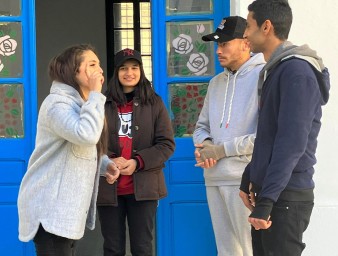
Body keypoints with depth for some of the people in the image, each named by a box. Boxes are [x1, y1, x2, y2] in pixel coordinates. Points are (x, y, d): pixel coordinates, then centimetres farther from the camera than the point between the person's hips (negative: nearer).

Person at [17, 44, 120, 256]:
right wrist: (95, 94, -24)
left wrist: (106, 164, 1)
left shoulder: (81, 103, 16)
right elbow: (86, 135, -36)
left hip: (67, 207, 10)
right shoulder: (58, 103, -18)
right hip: (50, 208, -10)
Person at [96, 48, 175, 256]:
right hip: (109, 188, 1)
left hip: (143, 187, -1)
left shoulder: (154, 103, 5)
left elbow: (167, 144, 0)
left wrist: (138, 162, -13)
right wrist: (109, 161, -14)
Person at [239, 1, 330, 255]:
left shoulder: (297, 71, -16)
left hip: (286, 196, -9)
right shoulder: (274, 71, 14)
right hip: (269, 191, 9)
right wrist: (249, 178, 23)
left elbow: (292, 142, -23)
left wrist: (267, 199, -27)